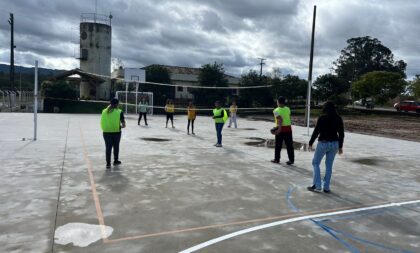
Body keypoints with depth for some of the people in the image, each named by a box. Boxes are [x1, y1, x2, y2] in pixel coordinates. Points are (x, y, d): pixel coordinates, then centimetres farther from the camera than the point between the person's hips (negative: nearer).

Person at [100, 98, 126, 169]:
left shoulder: (104, 111, 2)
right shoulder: (119, 112, -8)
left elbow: (102, 122, 7)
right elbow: (123, 123, -9)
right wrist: (122, 126, 12)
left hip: (106, 132, 2)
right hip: (116, 132, -2)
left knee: (108, 147, 7)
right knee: (116, 146, 17)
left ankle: (108, 163, 5)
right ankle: (116, 160, 31)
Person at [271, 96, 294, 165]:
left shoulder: (276, 111, -9)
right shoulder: (288, 109, 6)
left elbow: (280, 119, -22)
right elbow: (288, 117, 8)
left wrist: (279, 128, -28)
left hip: (280, 129, -3)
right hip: (288, 128, 4)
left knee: (278, 145, 9)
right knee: (289, 145, 6)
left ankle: (277, 159, 18)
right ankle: (291, 160, 8)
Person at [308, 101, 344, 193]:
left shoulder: (322, 118, -12)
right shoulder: (338, 119, 3)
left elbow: (316, 132, -11)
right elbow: (341, 134, 6)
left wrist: (310, 143, 0)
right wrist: (340, 146, 15)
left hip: (323, 143, -5)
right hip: (334, 144, 5)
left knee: (315, 163, 10)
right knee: (329, 165, 13)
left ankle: (317, 186, 6)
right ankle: (326, 187, 16)